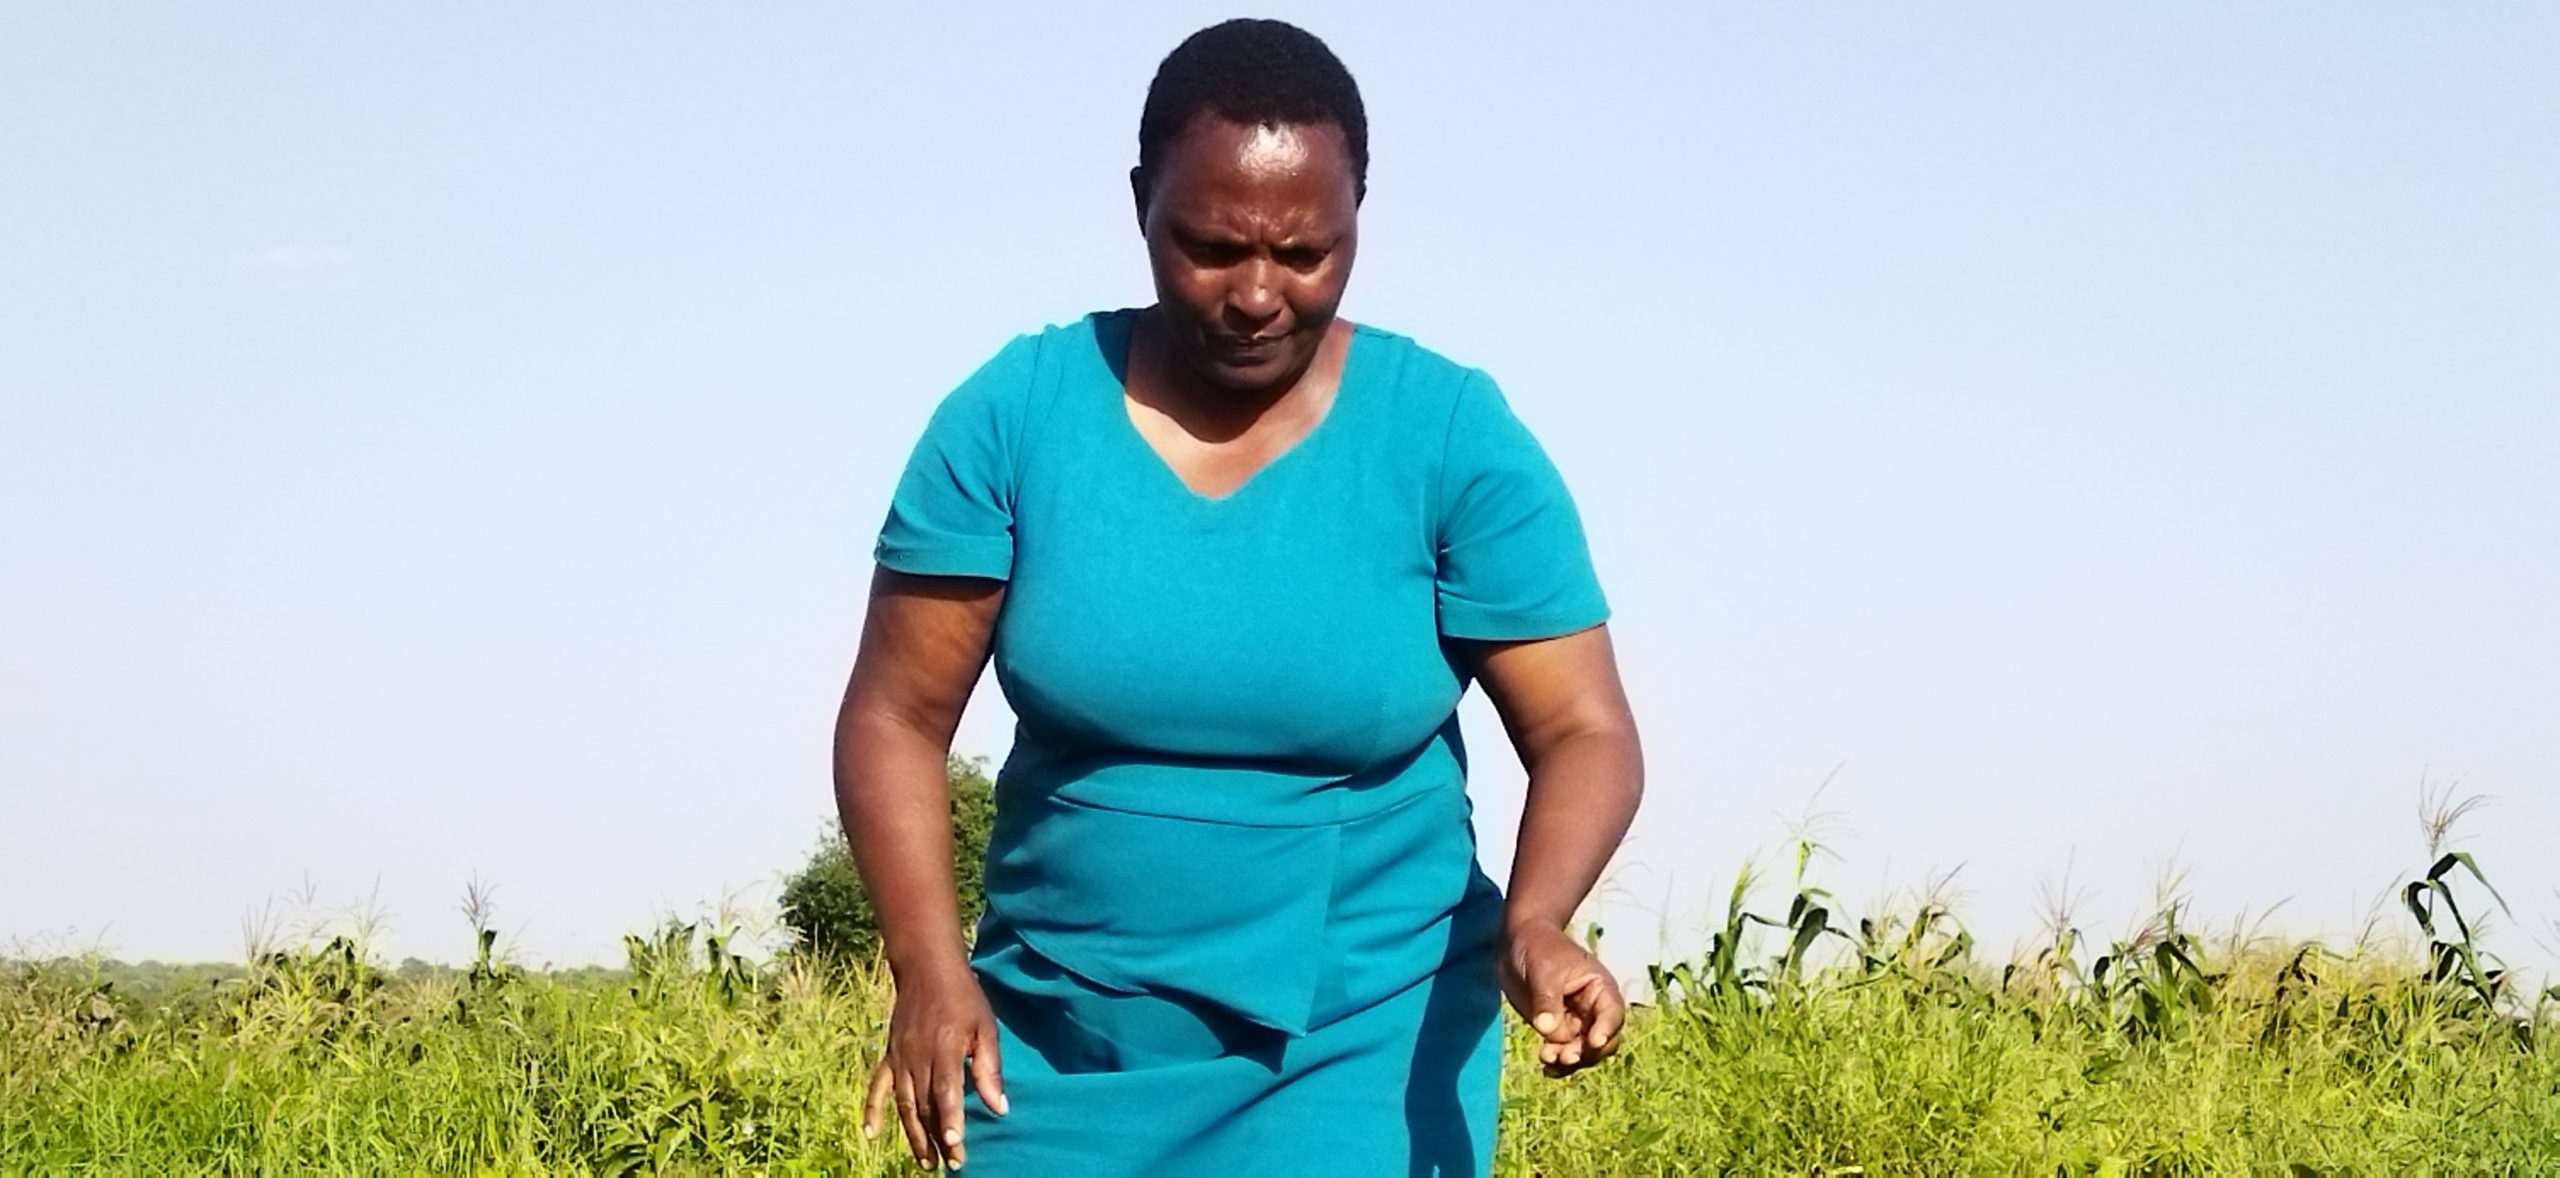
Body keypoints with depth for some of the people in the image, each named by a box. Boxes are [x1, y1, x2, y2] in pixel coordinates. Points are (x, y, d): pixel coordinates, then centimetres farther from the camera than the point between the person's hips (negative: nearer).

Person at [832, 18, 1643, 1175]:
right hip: (1063, 1045, 2)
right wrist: (930, 969, -16)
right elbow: (895, 718, -1)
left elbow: (1585, 732, -6)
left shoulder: (1455, 439, -7)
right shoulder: (1015, 415, -4)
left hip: (1363, 1048, -2)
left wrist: (1534, 924, -27)